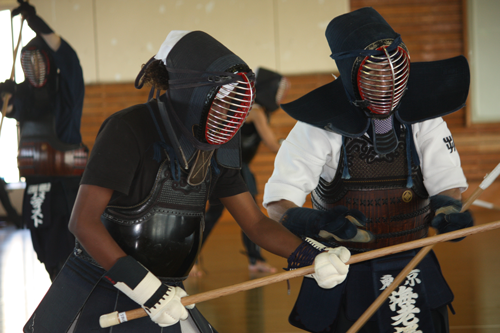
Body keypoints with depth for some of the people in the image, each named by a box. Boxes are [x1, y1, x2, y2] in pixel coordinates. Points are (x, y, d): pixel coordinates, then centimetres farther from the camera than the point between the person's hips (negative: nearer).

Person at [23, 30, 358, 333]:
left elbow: (255, 222, 5)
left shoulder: (214, 148, 2)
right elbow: (83, 222, -21)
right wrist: (146, 287, -25)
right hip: (91, 295, -4)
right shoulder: (129, 130, -17)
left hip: (163, 296, 5)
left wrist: (312, 256, -12)